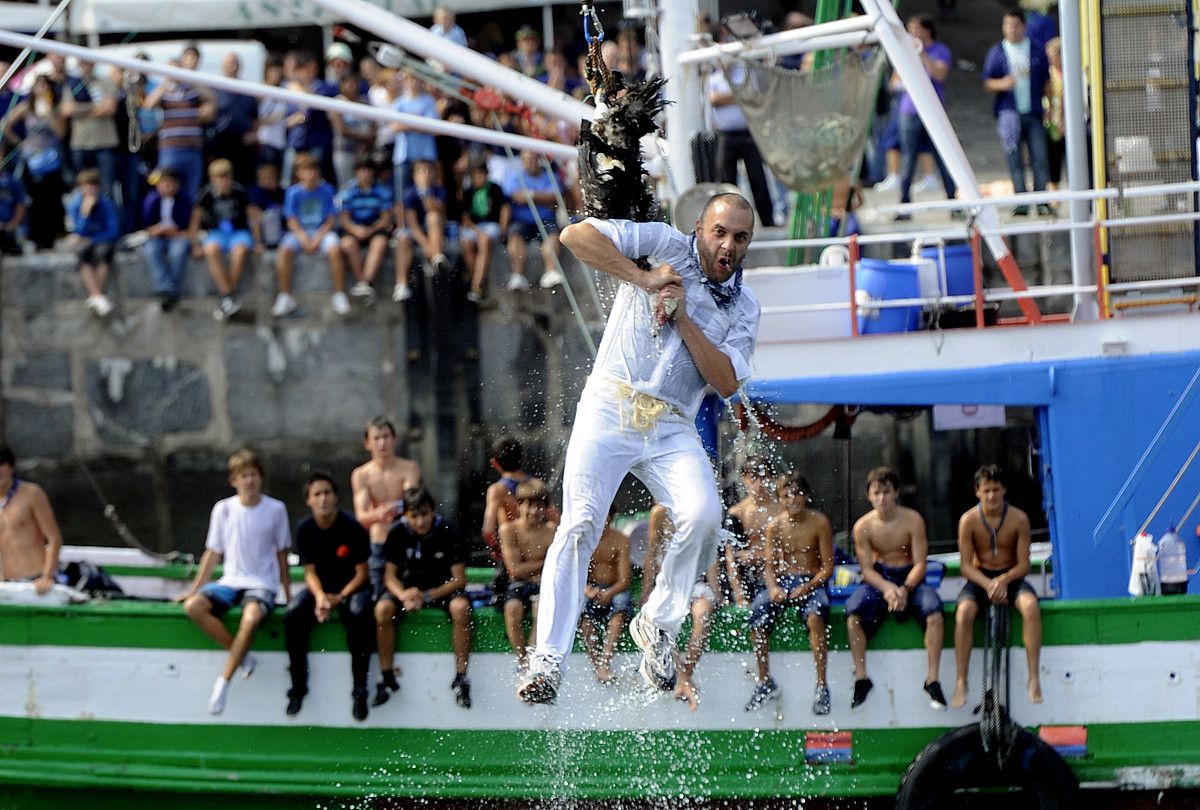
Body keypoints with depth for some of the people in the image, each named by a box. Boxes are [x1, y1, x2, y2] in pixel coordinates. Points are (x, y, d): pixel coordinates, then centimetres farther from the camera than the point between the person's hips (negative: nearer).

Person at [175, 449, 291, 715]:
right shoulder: (224, 509, 6)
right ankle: (243, 656, -18)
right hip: (230, 582, 3)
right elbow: (214, 553, 12)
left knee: (251, 618, -37)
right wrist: (194, 589, 9)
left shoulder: (275, 509, 2)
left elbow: (281, 554, 10)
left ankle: (224, 681, -26)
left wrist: (289, 596, 9)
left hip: (262, 585, -3)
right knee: (193, 606, -28)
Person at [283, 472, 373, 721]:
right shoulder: (304, 529, -4)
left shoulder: (352, 528, -13)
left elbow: (361, 573, -8)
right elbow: (310, 572, -1)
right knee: (293, 614, -27)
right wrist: (320, 596, -22)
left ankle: (359, 690, -26)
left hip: (350, 586, -3)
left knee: (359, 615, -36)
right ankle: (298, 686, -15)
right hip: (320, 586, 3)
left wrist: (339, 598, -22)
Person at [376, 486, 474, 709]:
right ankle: (387, 679, -18)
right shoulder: (398, 534, -8)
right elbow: (390, 575, -4)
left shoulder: (447, 534, -14)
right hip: (408, 587, 2)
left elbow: (459, 579, -14)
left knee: (461, 607, -34)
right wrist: (403, 595, -27)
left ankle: (460, 678, -24)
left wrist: (427, 596, -27)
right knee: (383, 609, -28)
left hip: (443, 588, -2)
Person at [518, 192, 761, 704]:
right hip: (610, 410, -3)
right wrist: (643, 279, -12)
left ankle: (657, 624, -2)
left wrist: (682, 318, -8)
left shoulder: (743, 307, 13)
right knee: (580, 526, -18)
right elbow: (575, 235, -7)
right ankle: (547, 661, -17)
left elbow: (726, 383, -1)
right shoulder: (665, 245, 4)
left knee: (703, 516, -24)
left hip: (672, 430, 3)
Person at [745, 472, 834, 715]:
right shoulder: (775, 526, 5)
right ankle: (765, 683, -9)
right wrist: (773, 588, -18)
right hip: (782, 581, 3)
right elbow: (770, 565, 4)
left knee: (815, 617, -36)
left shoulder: (819, 523, -3)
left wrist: (807, 587, -20)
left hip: (812, 583, -3)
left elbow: (827, 567, -4)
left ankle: (822, 686, -27)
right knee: (757, 615, -25)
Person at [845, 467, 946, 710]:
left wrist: (905, 589, -26)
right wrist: (887, 588, -25)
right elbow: (867, 569, -5)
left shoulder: (912, 520, -7)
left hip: (911, 578, -1)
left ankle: (932, 679, -24)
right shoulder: (863, 526, -4)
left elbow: (919, 563, -8)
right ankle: (861, 678, -18)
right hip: (878, 579, 1)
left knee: (933, 612, -31)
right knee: (853, 614, -29)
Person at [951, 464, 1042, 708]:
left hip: (1011, 577, 0)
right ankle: (960, 683, -26)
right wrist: (988, 585, -25)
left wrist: (1004, 580, -25)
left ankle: (1034, 678, -28)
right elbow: (966, 566, -7)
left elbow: (1023, 564, -6)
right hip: (980, 578, 0)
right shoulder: (968, 520, -8)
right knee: (964, 611, -32)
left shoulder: (1018, 519, -8)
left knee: (1031, 606, -33)